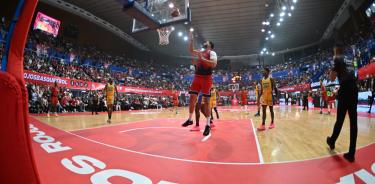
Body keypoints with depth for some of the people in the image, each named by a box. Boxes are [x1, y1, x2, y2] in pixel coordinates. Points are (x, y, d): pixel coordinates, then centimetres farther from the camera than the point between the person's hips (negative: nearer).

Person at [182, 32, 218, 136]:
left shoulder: (212, 52, -2)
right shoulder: (200, 53, 20)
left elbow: (214, 64, -19)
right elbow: (191, 50, 28)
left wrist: (202, 59, -18)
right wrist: (191, 39, 20)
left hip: (206, 78, -7)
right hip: (197, 77, 7)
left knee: (206, 101, -6)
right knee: (192, 98, 4)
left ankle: (208, 125, 1)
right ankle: (190, 119, 19)